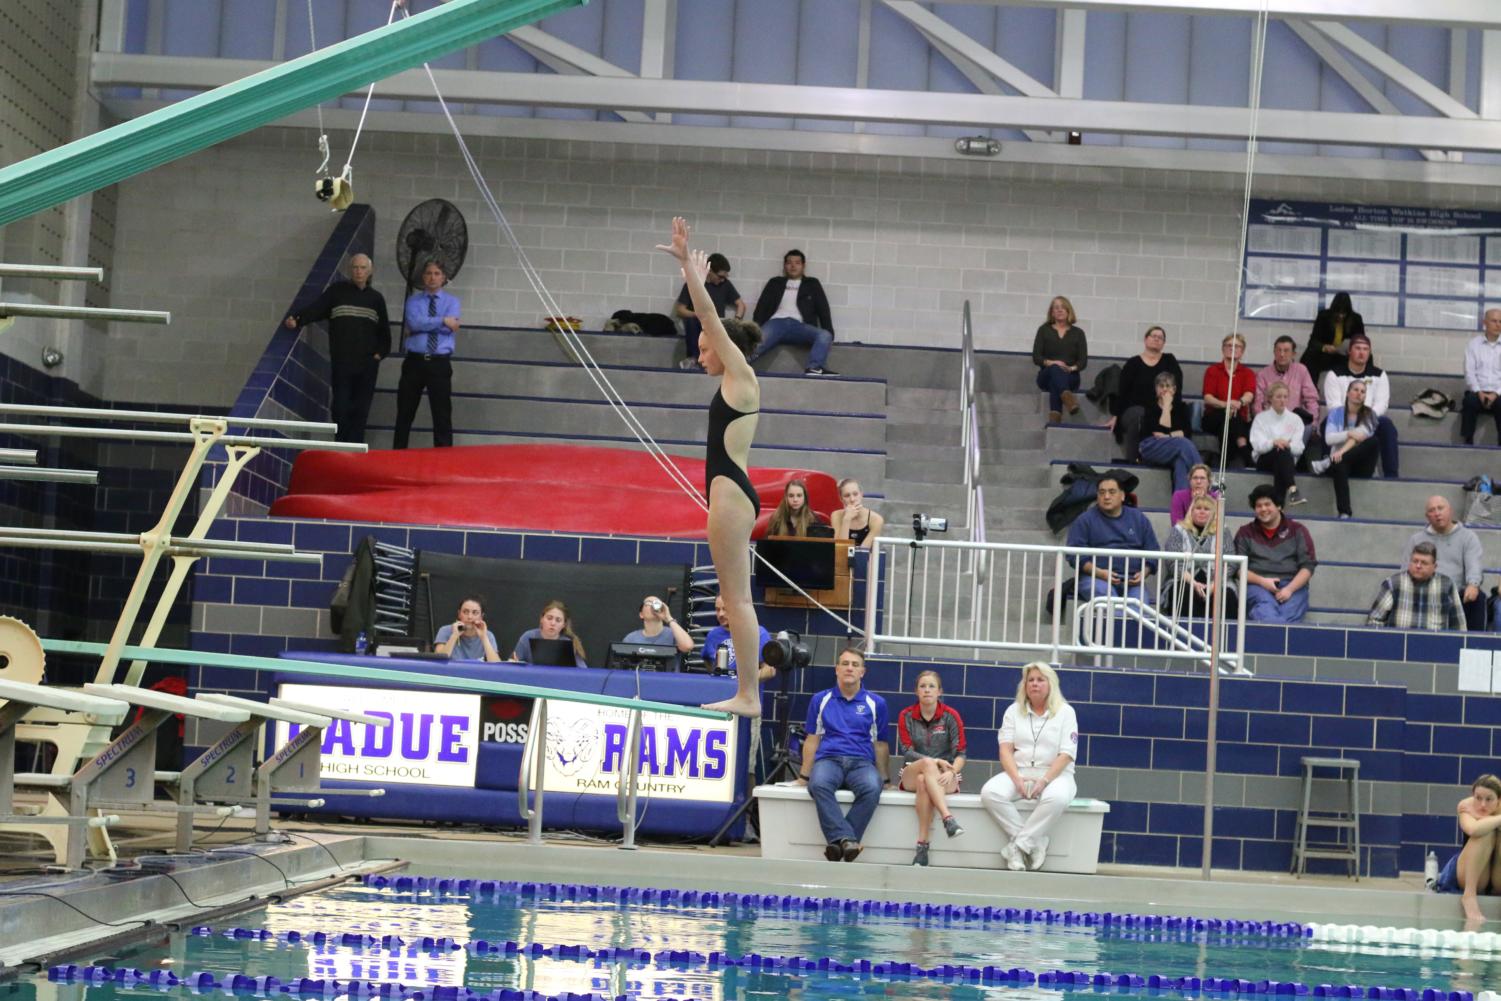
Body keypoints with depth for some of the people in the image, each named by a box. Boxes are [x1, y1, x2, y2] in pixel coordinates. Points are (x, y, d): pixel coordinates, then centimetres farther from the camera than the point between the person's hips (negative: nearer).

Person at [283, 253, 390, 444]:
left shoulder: (376, 298, 14)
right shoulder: (337, 291, 7)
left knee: (361, 408, 0)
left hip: (367, 364, 2)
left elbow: (384, 330, 21)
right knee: (340, 405, -6)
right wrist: (297, 319, -24)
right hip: (341, 362, -2)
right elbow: (315, 309, -6)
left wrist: (381, 352, 8)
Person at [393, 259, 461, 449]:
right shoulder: (413, 300, 9)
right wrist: (442, 321, -13)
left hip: (440, 363, -1)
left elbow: (449, 328, -9)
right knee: (405, 413, 4)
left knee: (442, 415, -2)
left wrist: (424, 325, -6)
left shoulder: (452, 301, 7)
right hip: (414, 362, 1)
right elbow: (413, 322, -12)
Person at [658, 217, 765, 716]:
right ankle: (745, 693, 7)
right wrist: (694, 274, 27)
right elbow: (710, 320, 24)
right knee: (734, 597, 8)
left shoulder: (742, 376, -6)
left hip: (730, 490, -10)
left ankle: (748, 694, -11)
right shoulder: (734, 381, 17)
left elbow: (710, 317, -10)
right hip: (730, 491, 10)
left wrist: (690, 267, -8)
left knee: (737, 596, -10)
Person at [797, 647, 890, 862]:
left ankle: (836, 841, -36)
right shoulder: (821, 700, 16)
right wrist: (804, 775, 10)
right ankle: (845, 838, -45)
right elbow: (812, 740, 17)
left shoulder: (875, 703, 15)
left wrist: (883, 778, 9)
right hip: (828, 760, 0)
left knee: (872, 788, -37)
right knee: (819, 784, -38)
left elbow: (881, 744, 17)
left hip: (861, 763, 0)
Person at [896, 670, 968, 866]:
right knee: (927, 765, -36)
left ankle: (922, 844, -44)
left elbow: (960, 754, -2)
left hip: (945, 777, 0)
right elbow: (907, 751, -4)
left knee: (924, 782, -37)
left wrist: (951, 772, -24)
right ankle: (948, 819, -52)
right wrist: (935, 762, -19)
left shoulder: (950, 716, 3)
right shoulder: (906, 716, 6)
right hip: (911, 774, 0)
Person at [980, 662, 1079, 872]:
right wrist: (1017, 779, -17)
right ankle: (1036, 842, -25)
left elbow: (1066, 755, -4)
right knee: (990, 792, -30)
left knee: (1057, 798, -39)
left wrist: (1044, 781, -19)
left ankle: (1018, 846, -30)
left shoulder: (1065, 712, 5)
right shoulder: (1014, 711, 13)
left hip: (1054, 774, -3)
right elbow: (1005, 749, 2)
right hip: (1019, 771, 3)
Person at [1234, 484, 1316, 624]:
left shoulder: (1297, 531, 16)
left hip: (1293, 585, 1)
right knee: (1265, 612, -38)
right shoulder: (1245, 533, 19)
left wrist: (1290, 589, -9)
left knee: (1288, 616, -35)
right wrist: (1261, 581, -8)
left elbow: (1308, 566, 7)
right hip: (1258, 585, -1)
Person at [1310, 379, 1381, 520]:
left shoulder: (1369, 415, 10)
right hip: (1340, 460, 0)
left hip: (1361, 464, 0)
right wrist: (1350, 434, -20)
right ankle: (1344, 512, -53)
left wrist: (1342, 451, -27)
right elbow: (1329, 439, -3)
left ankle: (1328, 463, -31)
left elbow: (1361, 436, -10)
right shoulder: (1336, 413, 12)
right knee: (1340, 466, -39)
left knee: (1374, 441, -31)